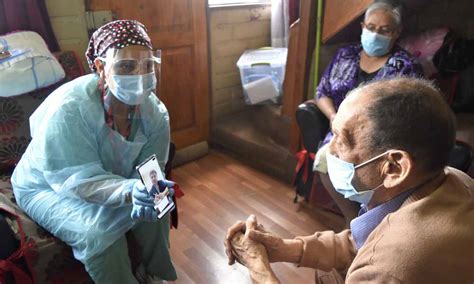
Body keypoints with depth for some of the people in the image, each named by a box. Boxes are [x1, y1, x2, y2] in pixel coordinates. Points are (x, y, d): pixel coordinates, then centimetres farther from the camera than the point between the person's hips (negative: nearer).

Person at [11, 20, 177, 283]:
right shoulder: (68, 108, -32)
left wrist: (147, 193, -42)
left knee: (154, 208, -17)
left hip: (114, 181, 4)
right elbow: (79, 180, -33)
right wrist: (129, 192, -52)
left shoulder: (155, 111, -17)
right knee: (99, 231, -28)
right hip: (49, 186, -4)